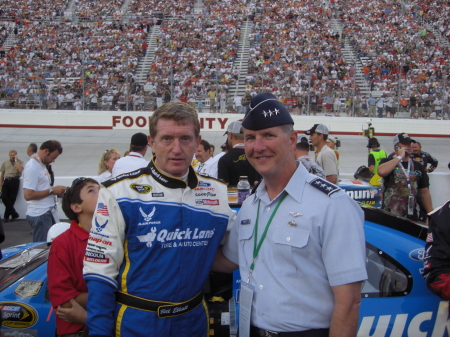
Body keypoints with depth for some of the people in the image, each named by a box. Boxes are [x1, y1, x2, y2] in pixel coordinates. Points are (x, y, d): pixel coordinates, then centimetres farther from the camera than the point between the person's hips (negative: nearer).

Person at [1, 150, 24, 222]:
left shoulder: (19, 162, 6)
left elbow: (20, 169, -16)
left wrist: (16, 160, -8)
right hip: (6, 181, 3)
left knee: (11, 199, -1)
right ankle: (14, 214, -6)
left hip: (14, 181, -3)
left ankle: (6, 216, 11)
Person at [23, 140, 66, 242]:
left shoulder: (42, 164, 13)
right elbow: (28, 195, -22)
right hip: (39, 215, -9)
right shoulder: (32, 167, -16)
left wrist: (56, 190, 4)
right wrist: (51, 191, -16)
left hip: (48, 213, 9)